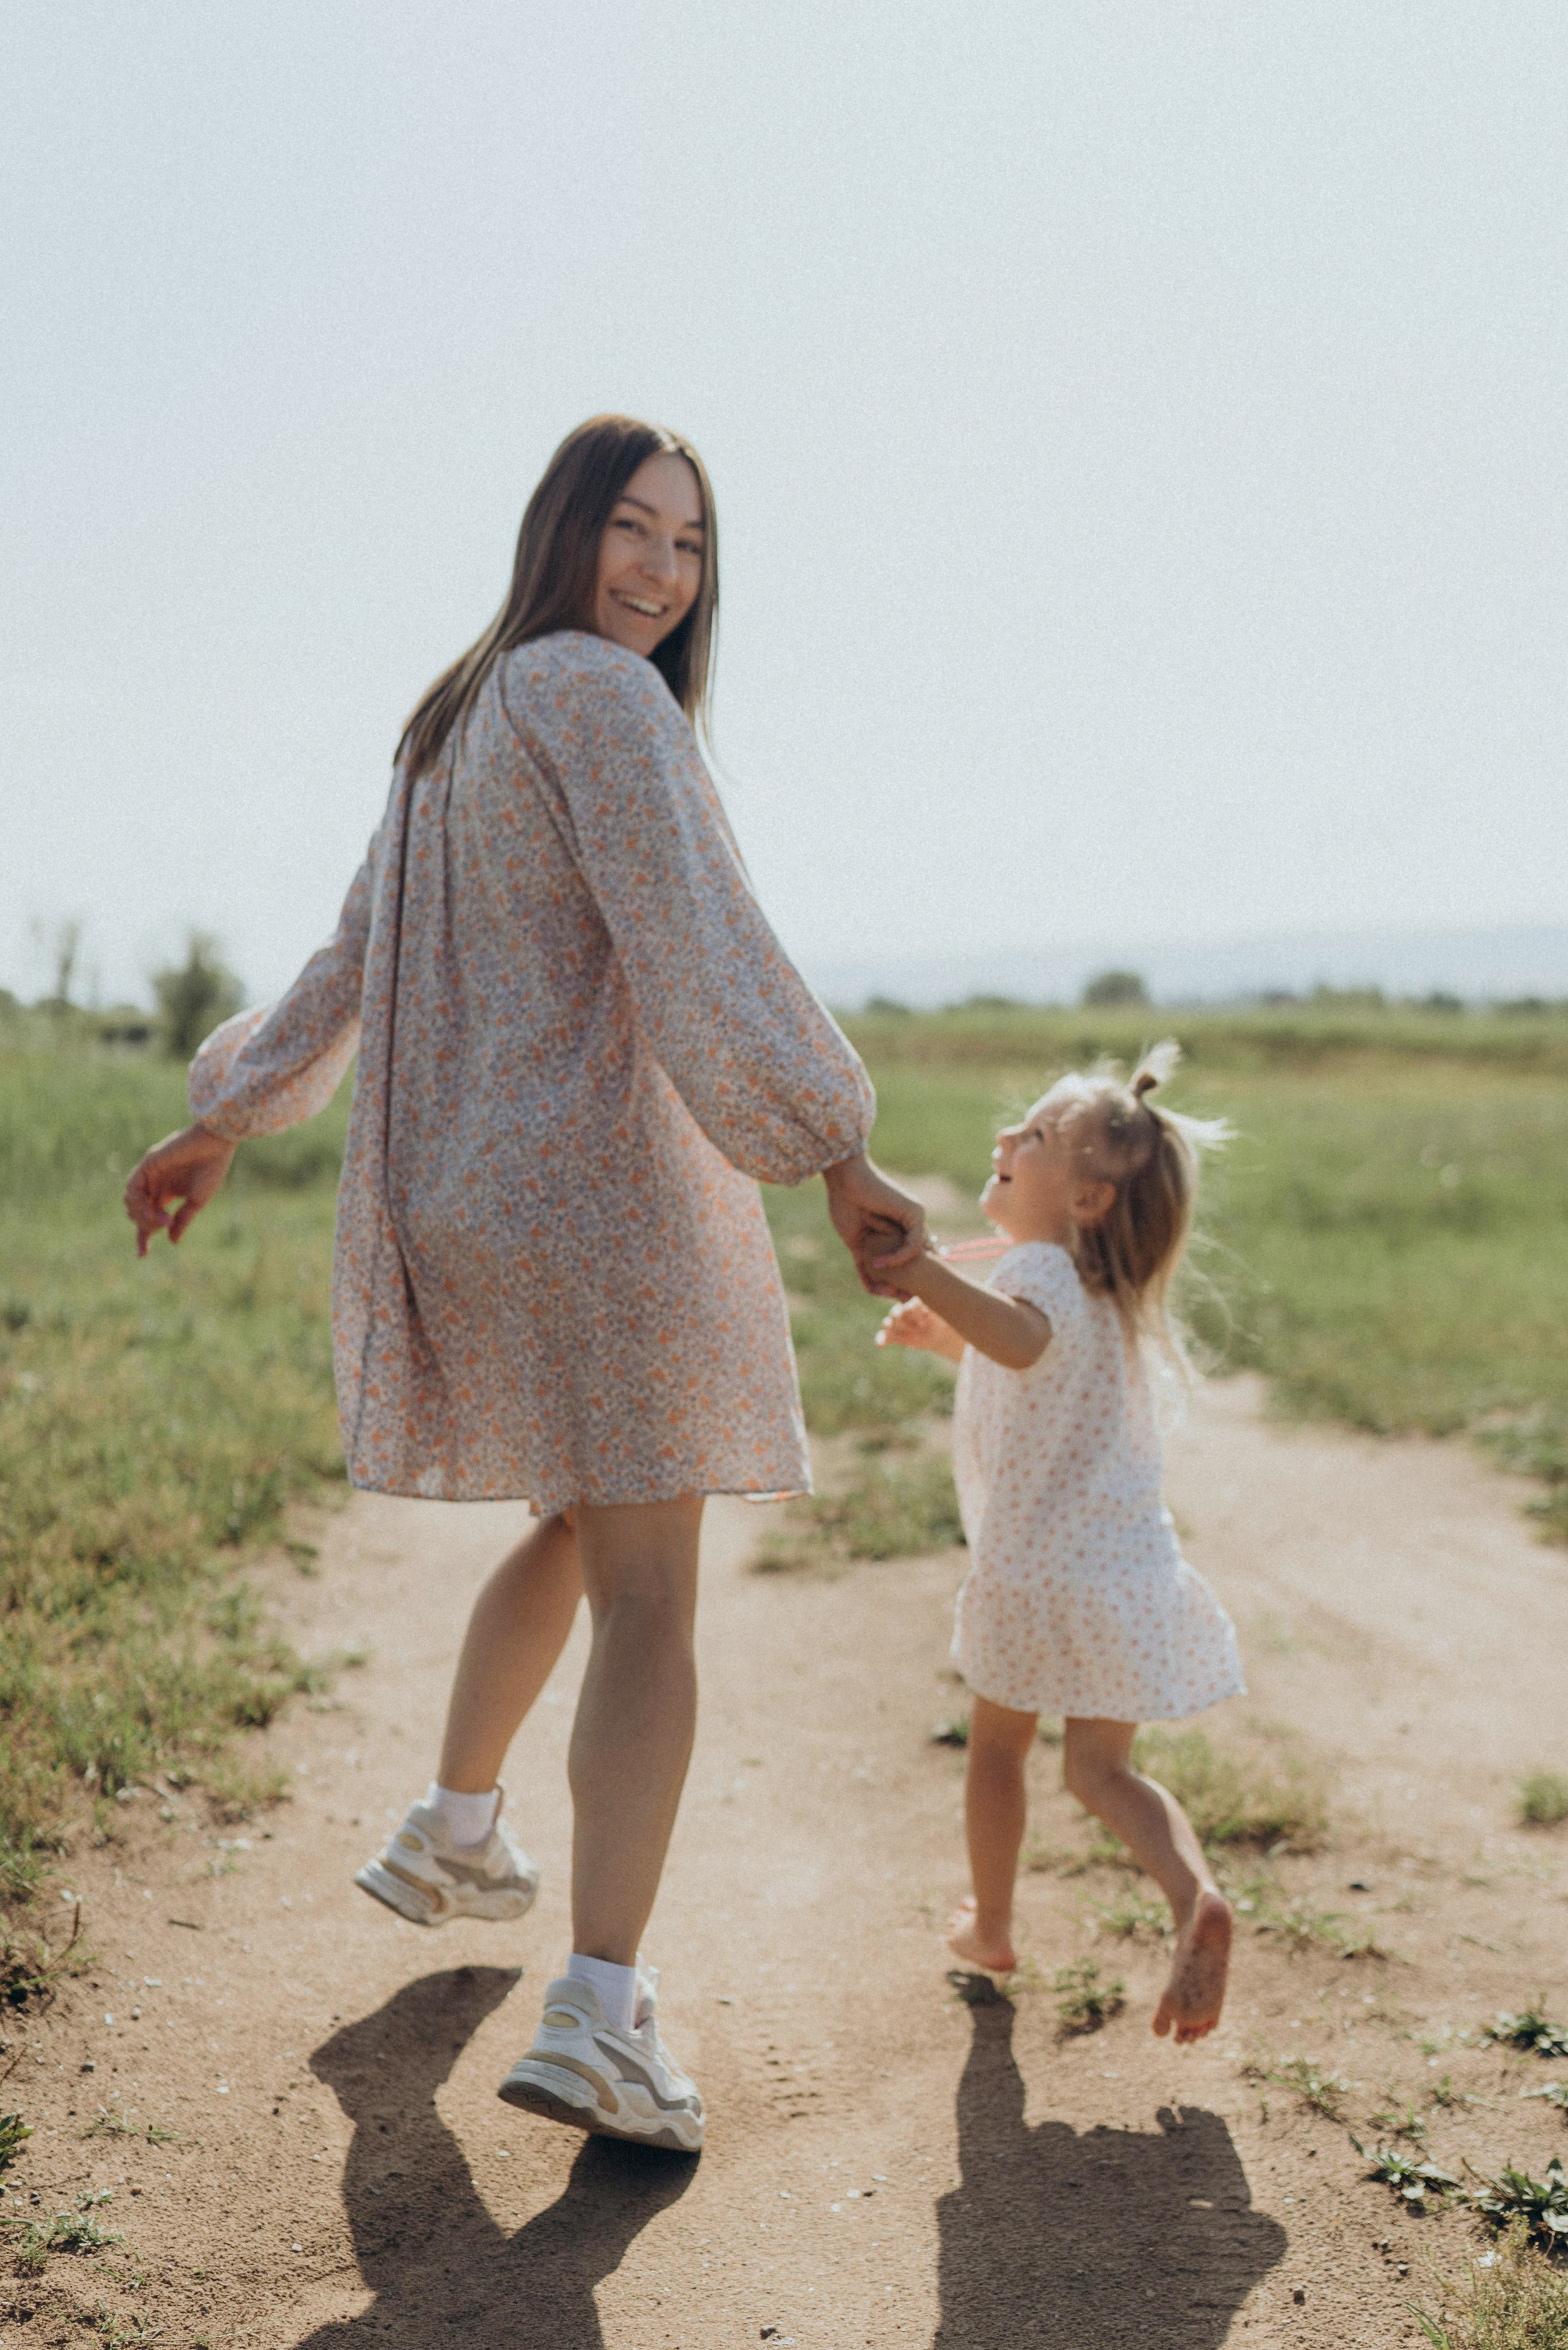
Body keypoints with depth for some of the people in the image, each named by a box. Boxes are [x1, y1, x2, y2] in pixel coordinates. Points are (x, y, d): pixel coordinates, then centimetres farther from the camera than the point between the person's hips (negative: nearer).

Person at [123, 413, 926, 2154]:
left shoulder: (456, 728, 17)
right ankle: (601, 2011, -12)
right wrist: (837, 1161, -24)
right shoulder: (599, 697, -10)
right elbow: (696, 949, -22)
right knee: (648, 1604, -7)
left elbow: (347, 966, 23)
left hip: (451, 1202, 9)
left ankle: (453, 1835, 38)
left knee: (579, 1532, 26)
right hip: (601, 1192, -9)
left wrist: (220, 1126, 31)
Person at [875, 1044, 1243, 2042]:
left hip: (1034, 1568, -7)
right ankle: (1197, 1896, -9)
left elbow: (1021, 1337, -44)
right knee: (1104, 1768, 15)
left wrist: (913, 1266, -48)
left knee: (999, 1747, 18)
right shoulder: (1092, 1287, 11)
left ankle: (991, 1926, 33)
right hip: (1126, 1564, 7)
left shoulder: (1042, 1271, -18)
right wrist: (943, 1334, 23)